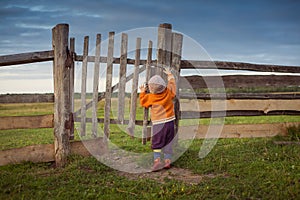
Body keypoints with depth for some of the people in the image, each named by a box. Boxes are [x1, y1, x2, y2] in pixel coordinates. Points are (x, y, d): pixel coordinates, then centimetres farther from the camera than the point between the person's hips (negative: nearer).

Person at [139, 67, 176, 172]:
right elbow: (172, 84, 19)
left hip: (158, 124, -3)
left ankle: (157, 160, -11)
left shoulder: (150, 97, -9)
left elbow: (142, 101, 10)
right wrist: (170, 75, 32)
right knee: (168, 142, 11)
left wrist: (142, 92, 24)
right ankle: (167, 160, 11)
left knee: (156, 143, 2)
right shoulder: (168, 92, -2)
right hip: (169, 122, 4)